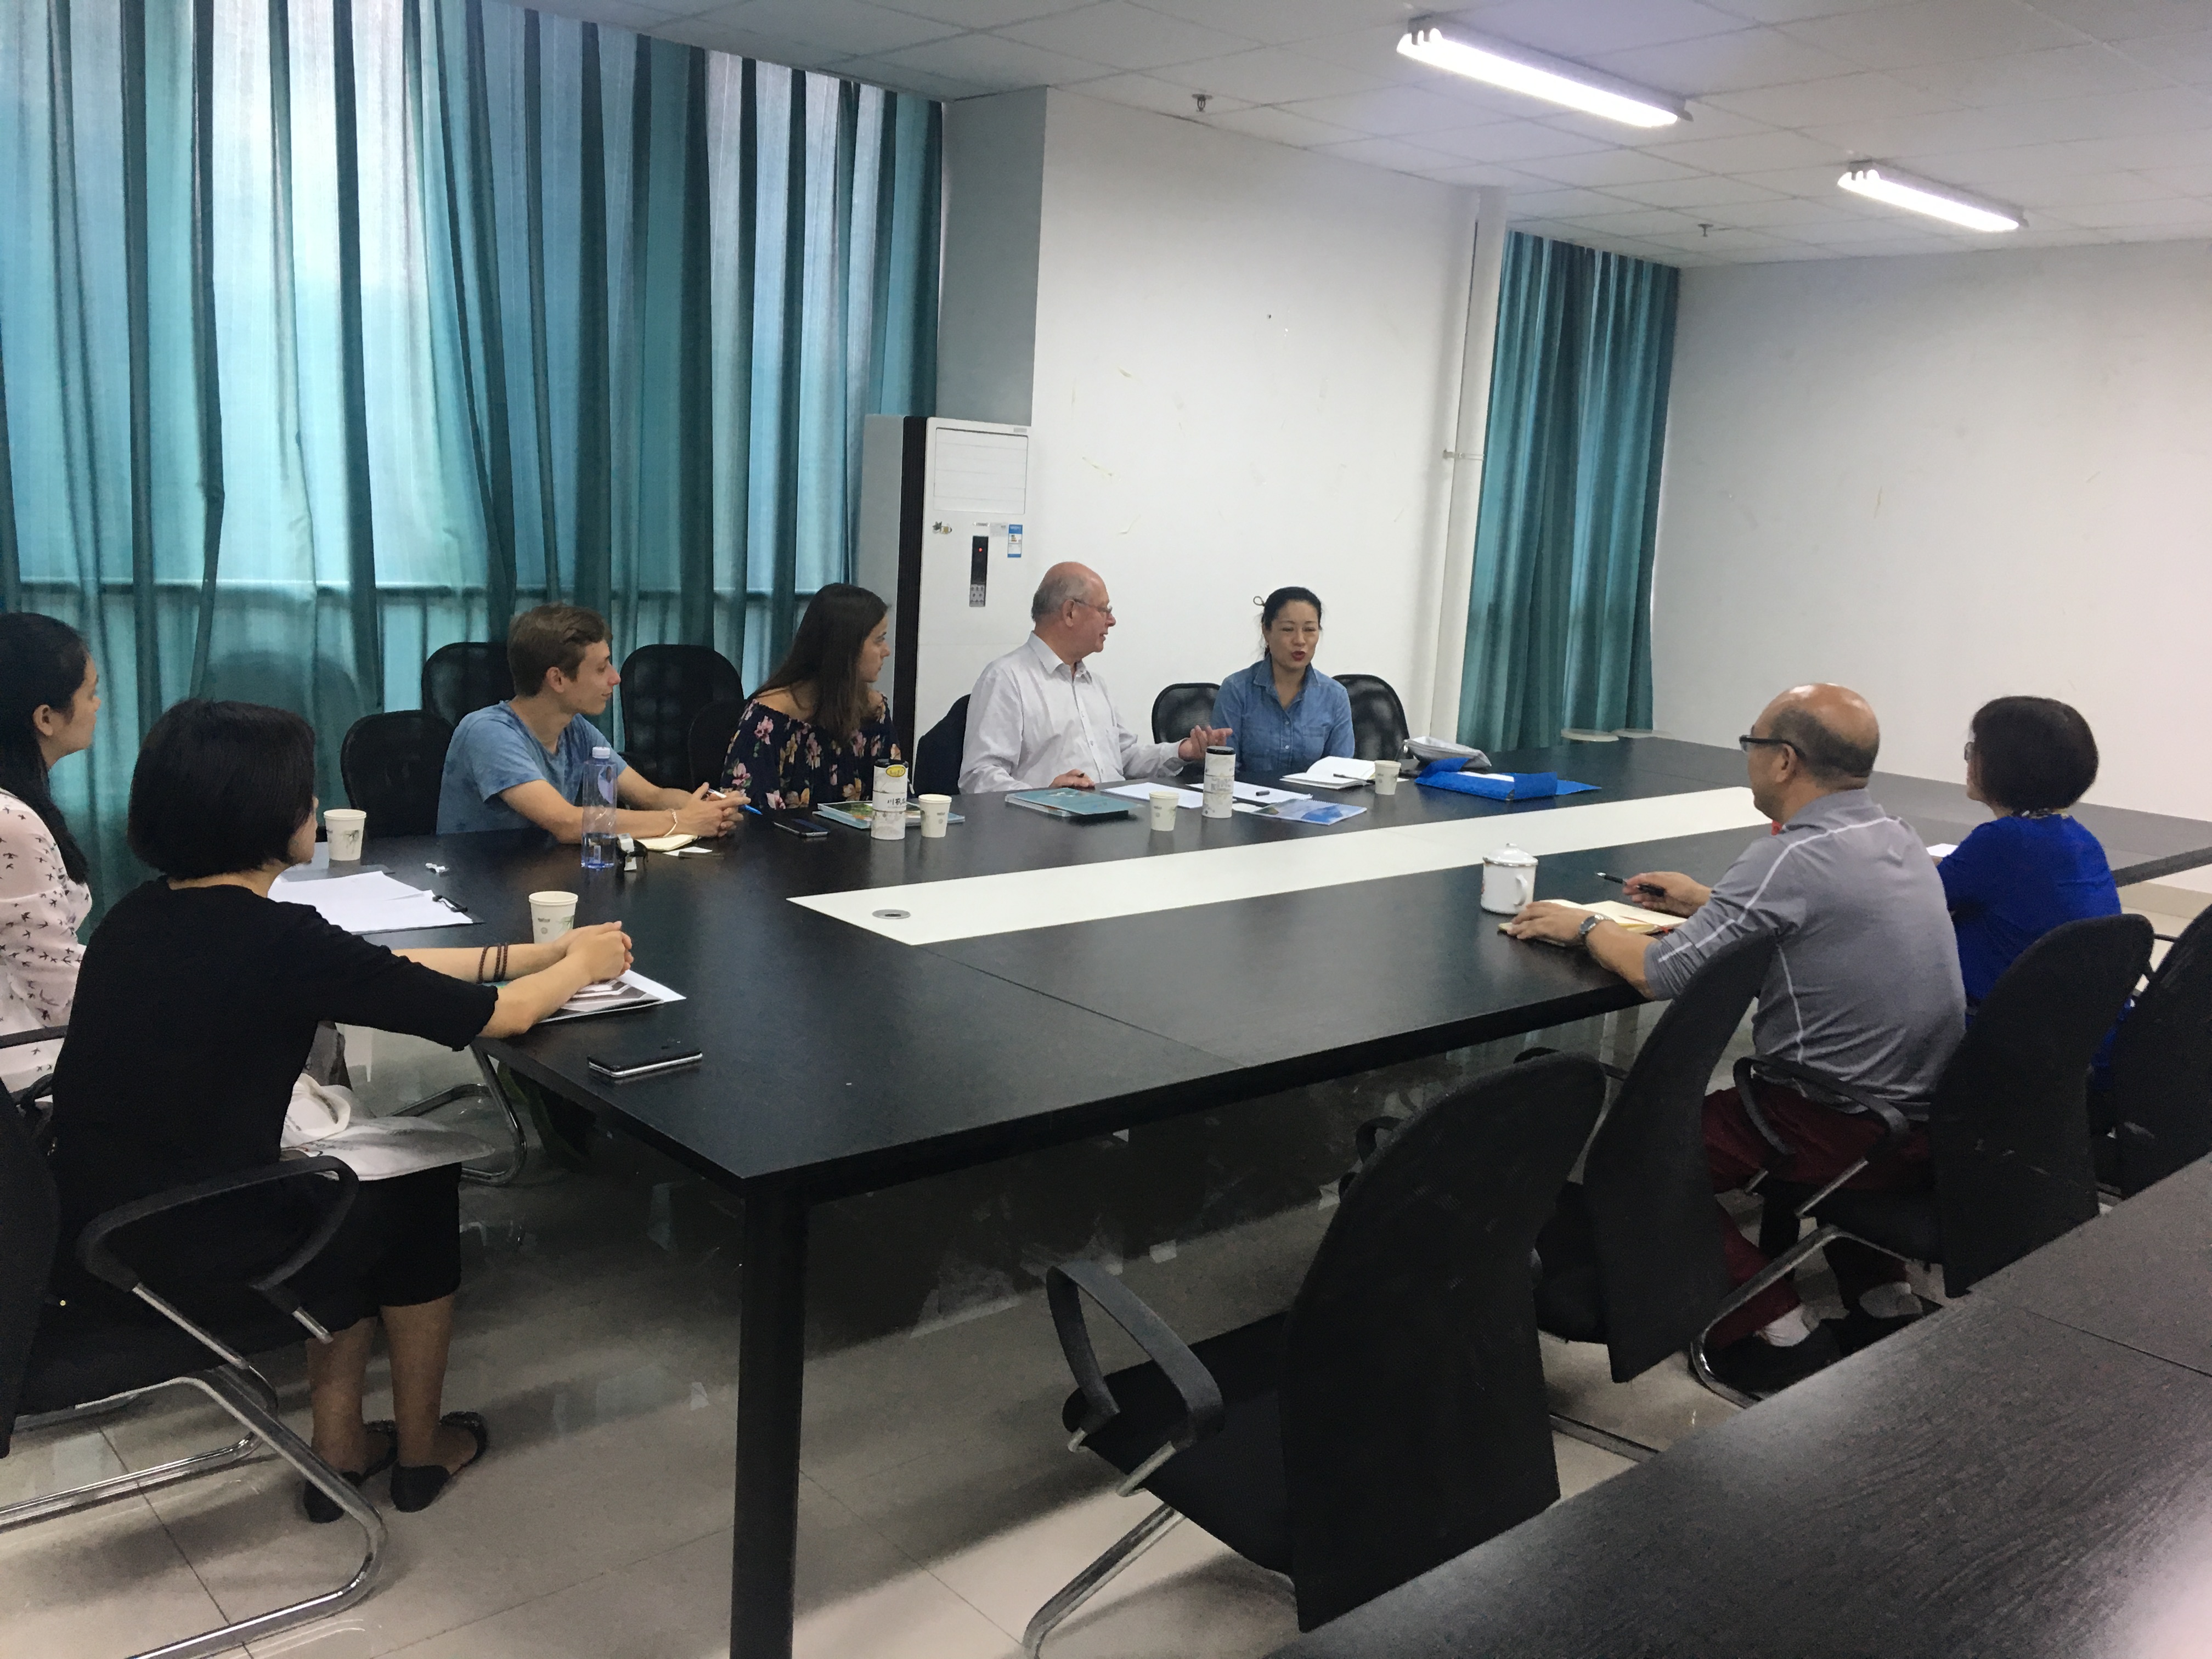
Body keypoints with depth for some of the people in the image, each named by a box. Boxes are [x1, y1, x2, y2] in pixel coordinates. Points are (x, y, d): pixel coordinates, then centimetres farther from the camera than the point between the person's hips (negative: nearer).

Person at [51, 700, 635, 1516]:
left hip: (88, 1249, 7)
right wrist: (581, 963, 9)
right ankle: (421, 1447, 34)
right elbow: (498, 1016, -12)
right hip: (191, 1275, -7)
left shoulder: (139, 917, 0)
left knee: (347, 1188, 27)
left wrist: (536, 953, 14)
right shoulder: (278, 941, -23)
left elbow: (372, 970, 10)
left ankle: (340, 1449, 35)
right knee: (421, 1189, 18)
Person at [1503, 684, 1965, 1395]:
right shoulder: (1897, 839, 6)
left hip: (1858, 1134, -9)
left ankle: (1774, 1332, 3)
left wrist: (1586, 927, -2)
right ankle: (1881, 1297, 28)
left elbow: (1660, 973, -20)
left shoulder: (1791, 857, -21)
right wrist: (1710, 901, 24)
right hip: (1936, 1121, 9)